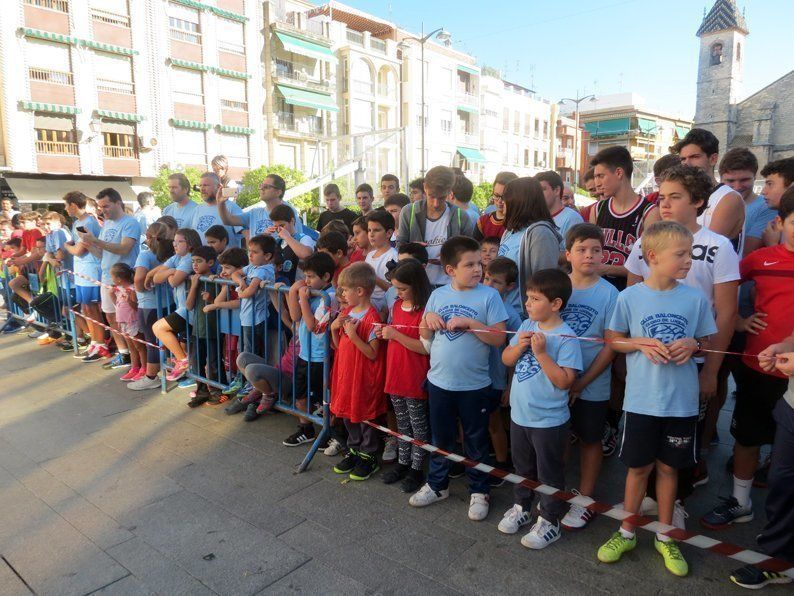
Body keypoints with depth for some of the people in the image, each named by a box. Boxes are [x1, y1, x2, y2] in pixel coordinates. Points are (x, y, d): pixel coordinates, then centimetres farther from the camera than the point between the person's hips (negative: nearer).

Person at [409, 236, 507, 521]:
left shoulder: (489, 296, -10)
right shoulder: (438, 295, 0)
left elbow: (499, 338, -14)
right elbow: (424, 336, 9)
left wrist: (469, 322, -23)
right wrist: (427, 319, -12)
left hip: (474, 385, -3)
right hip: (439, 381, 3)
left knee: (476, 440, 13)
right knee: (440, 437, 20)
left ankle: (479, 491, 32)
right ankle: (437, 484, 40)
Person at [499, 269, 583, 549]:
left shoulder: (565, 338, -20)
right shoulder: (527, 326, -1)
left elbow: (564, 381, -24)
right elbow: (506, 359, 4)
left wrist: (541, 353, -27)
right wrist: (519, 346, -15)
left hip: (549, 421, -6)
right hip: (519, 414, 6)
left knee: (549, 473, 13)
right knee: (522, 467, 25)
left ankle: (549, 521, 30)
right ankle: (522, 506, 45)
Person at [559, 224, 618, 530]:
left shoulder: (608, 293, -11)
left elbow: (611, 344, -10)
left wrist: (581, 382, -14)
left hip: (592, 386, -2)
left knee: (589, 439, 14)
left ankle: (584, 499, 31)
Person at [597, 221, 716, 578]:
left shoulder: (695, 299, -3)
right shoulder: (629, 297, -8)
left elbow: (709, 341, 7)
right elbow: (613, 339, 2)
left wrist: (693, 345, -14)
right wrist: (642, 343, -16)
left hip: (682, 401, 1)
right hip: (641, 399, -1)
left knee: (668, 467, 15)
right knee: (639, 467, 11)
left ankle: (665, 537, 33)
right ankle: (626, 533, 31)